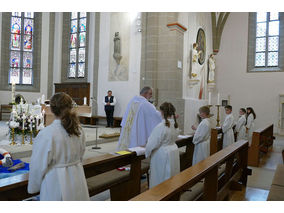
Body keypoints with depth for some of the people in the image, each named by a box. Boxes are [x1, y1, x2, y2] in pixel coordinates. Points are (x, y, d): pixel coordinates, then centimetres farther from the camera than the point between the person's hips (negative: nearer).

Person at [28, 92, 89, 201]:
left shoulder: (46, 134, -20)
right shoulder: (79, 130, -3)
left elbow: (39, 166, -12)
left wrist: (33, 188, 3)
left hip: (56, 185, -5)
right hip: (77, 180, 5)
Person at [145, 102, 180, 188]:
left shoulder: (161, 126, -23)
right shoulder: (175, 125, 0)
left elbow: (153, 143, -18)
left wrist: (147, 153, -2)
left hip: (162, 155, -7)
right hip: (174, 151, 8)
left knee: (161, 177, 7)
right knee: (172, 177, 18)